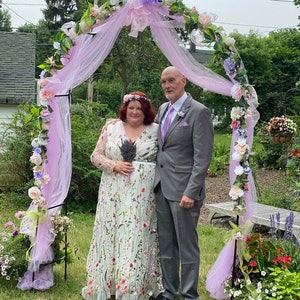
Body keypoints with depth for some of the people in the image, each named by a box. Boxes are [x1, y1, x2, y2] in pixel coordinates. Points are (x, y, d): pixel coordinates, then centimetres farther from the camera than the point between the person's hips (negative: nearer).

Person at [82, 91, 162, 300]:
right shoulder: (111, 128, 6)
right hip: (114, 193, 2)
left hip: (142, 195, -2)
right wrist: (114, 165, -11)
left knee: (137, 238, -2)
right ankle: (107, 283, 20)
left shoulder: (156, 131, 3)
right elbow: (96, 156, 6)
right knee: (111, 235, 6)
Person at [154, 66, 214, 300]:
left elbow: (203, 158, -14)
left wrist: (191, 192, -19)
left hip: (183, 190, -7)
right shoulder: (162, 109, 13)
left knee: (187, 246, 3)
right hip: (162, 188, 7)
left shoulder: (199, 112, -10)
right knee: (165, 245, 14)